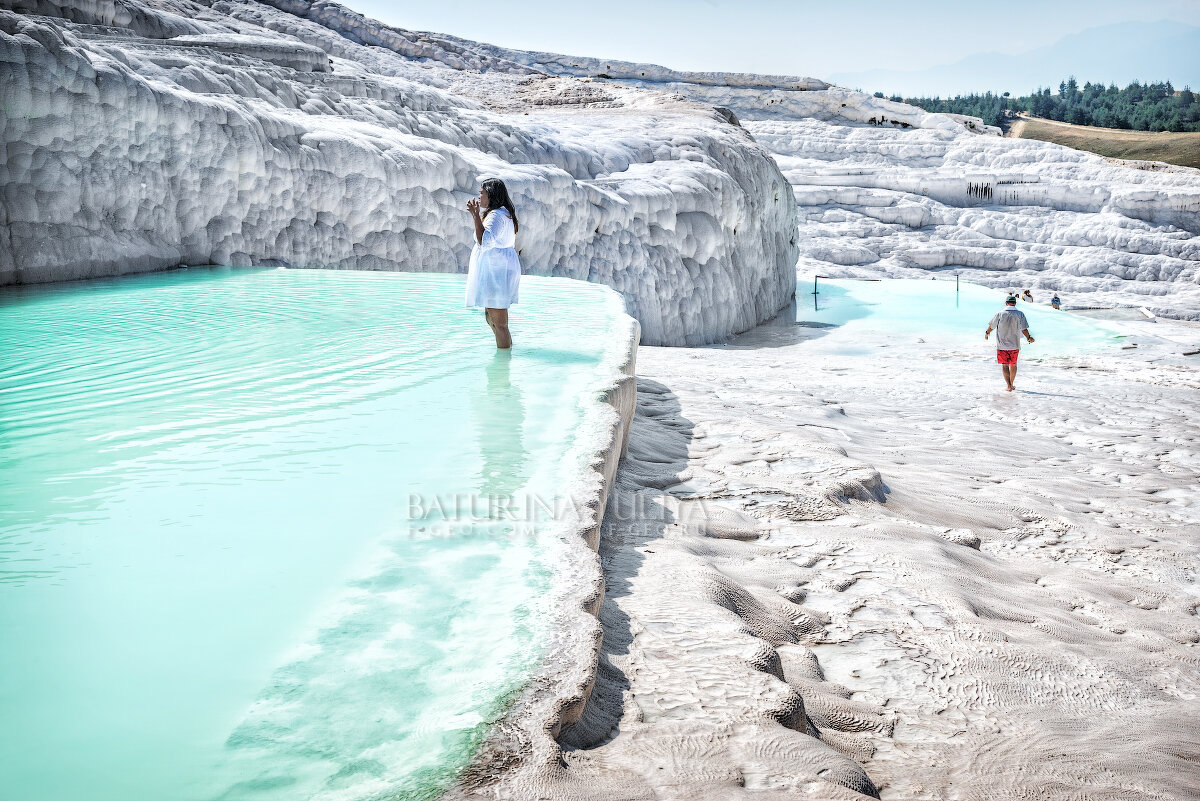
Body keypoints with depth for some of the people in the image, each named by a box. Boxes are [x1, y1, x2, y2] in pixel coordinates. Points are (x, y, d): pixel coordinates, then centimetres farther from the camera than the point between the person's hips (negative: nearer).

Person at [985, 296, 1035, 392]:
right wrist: (1029, 338, 9)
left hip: (1002, 345, -1)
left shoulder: (1000, 314, -7)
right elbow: (1024, 329, -9)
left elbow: (991, 326, 3)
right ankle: (1012, 385, 26)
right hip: (1014, 344, 1)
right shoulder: (1020, 314, -7)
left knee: (1004, 365, 3)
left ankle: (1009, 386, -5)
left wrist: (987, 333, 23)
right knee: (1013, 365, 16)